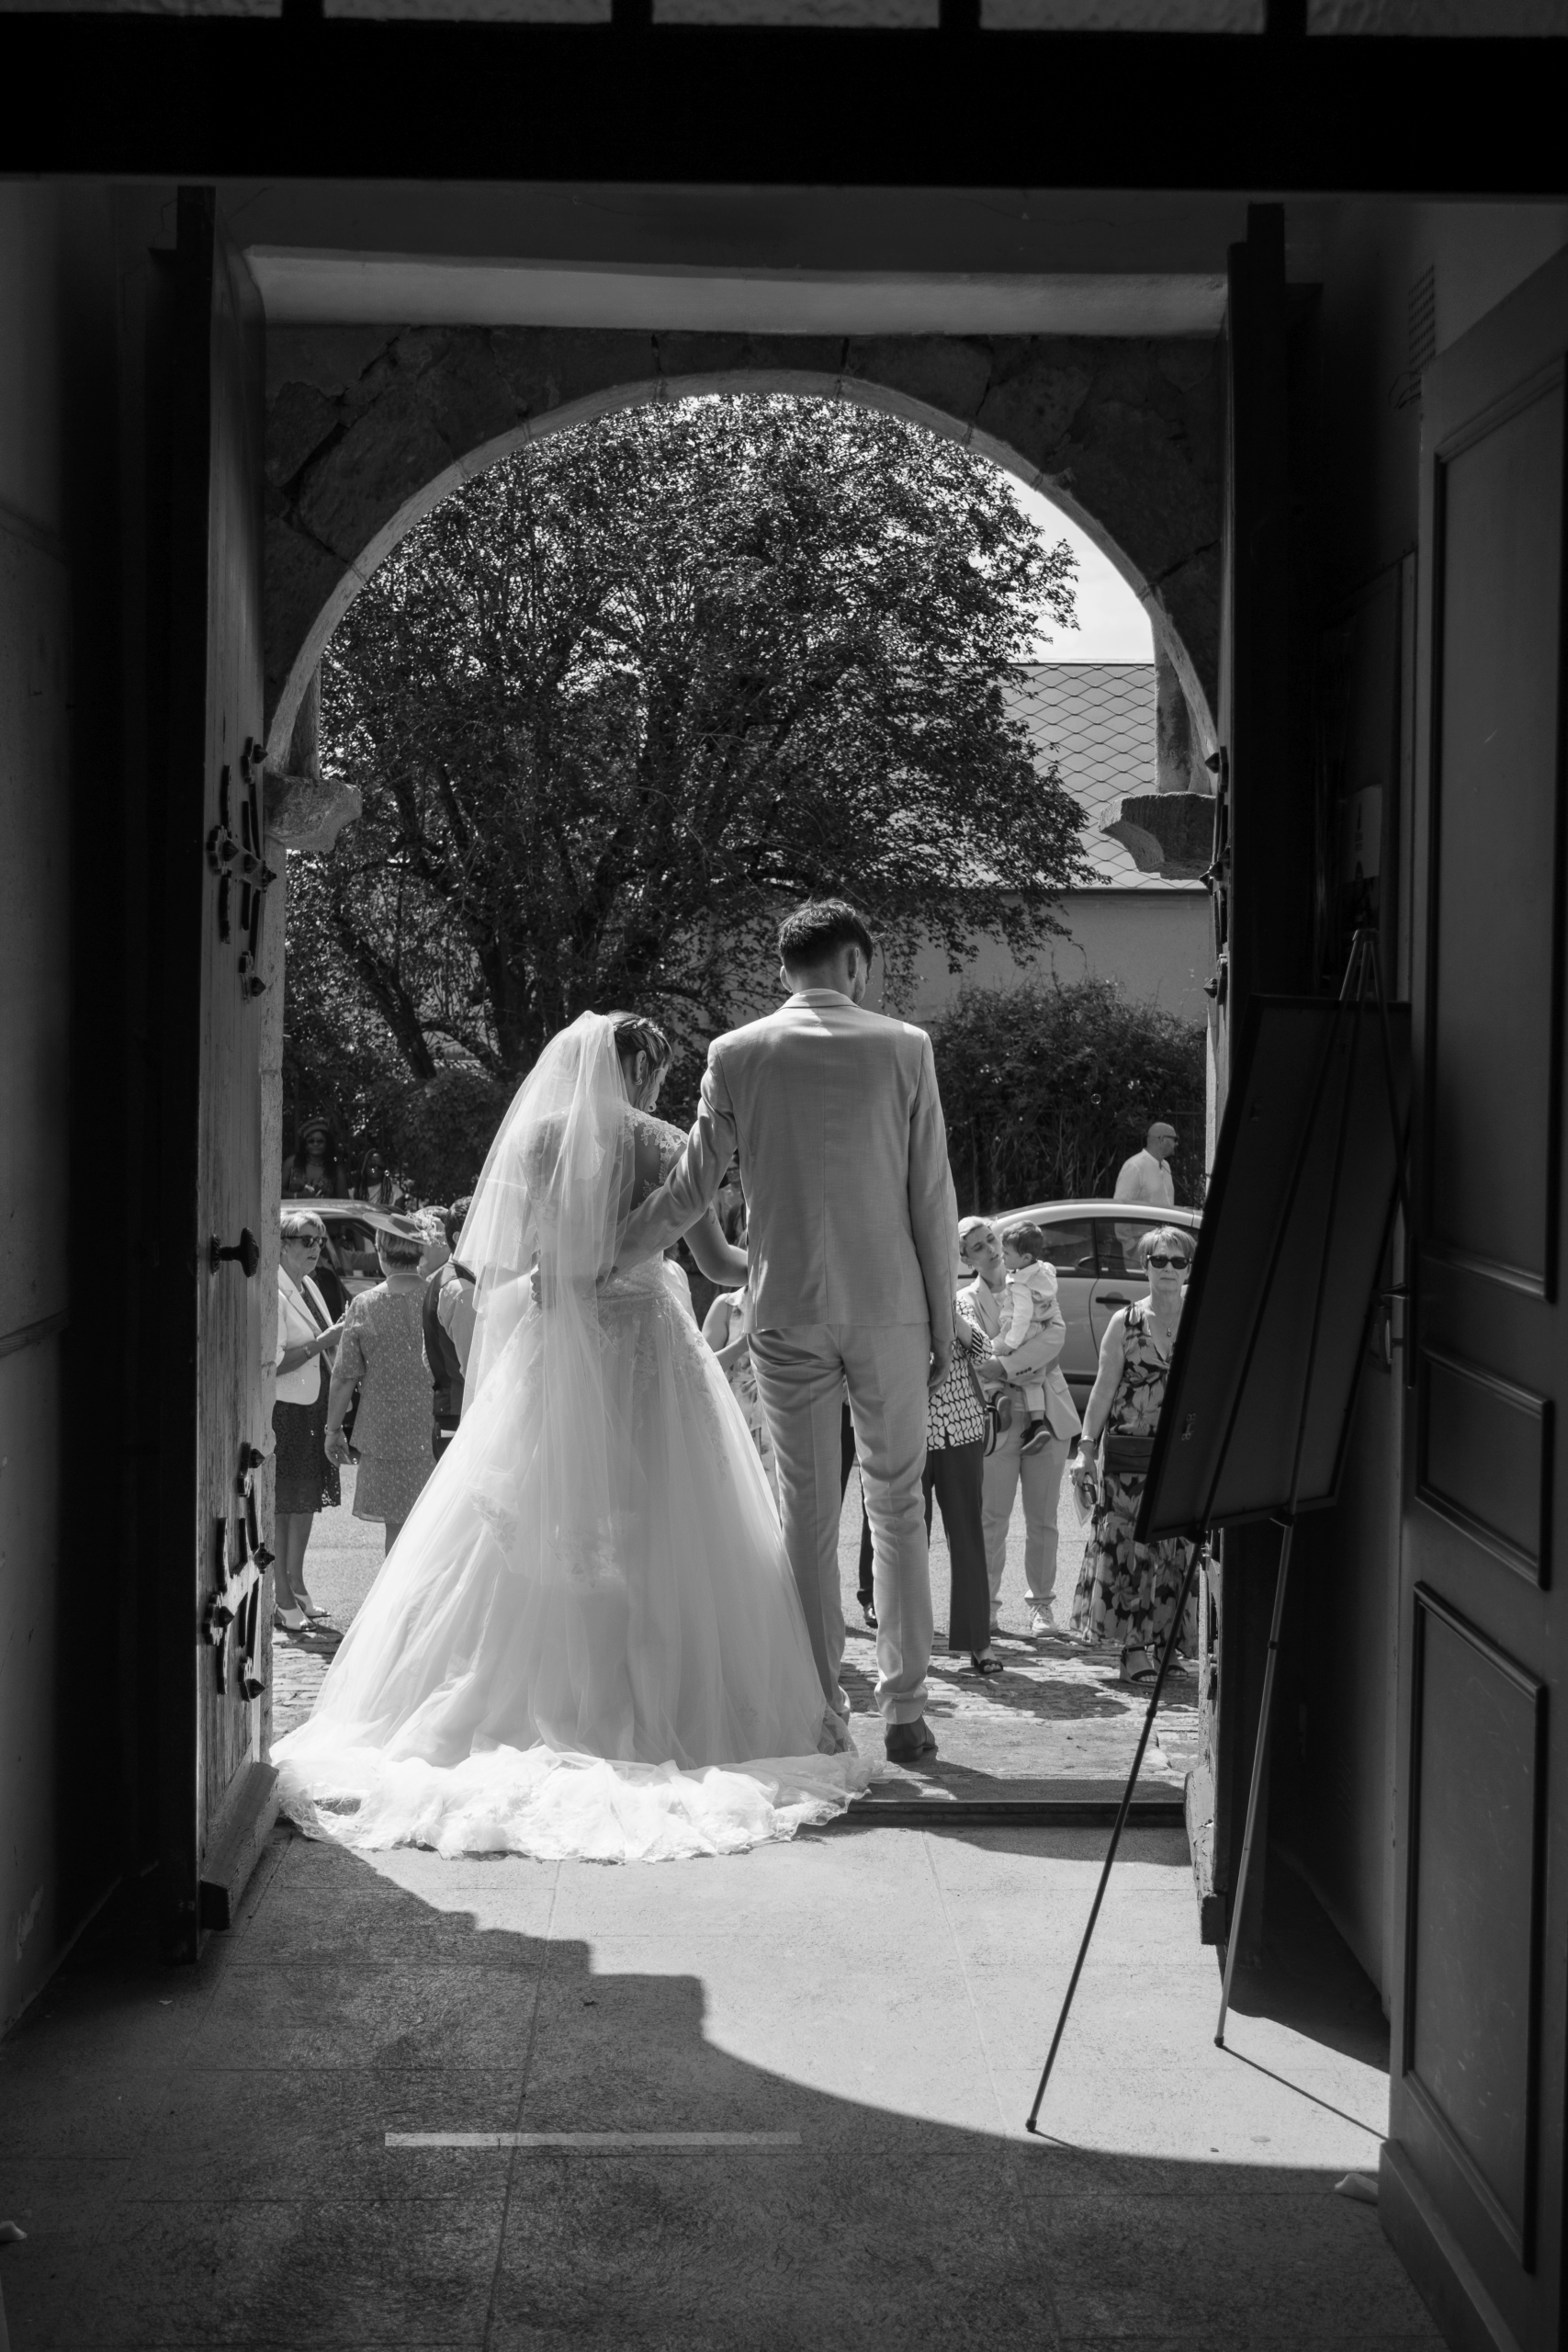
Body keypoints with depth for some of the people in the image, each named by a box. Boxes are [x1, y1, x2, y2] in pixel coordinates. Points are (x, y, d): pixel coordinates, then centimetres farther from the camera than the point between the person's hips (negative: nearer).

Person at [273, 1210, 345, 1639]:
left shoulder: (309, 1287, 12)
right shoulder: (273, 1294, -15)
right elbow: (273, 1363, -22)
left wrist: (338, 1339, 3)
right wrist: (322, 1343, -23)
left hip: (314, 1408, 9)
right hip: (282, 1410, -9)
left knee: (307, 1500, 14)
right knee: (280, 1505, -2)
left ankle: (296, 1584, 25)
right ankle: (282, 1598, 4)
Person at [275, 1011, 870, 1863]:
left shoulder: (536, 1136, 4)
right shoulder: (660, 1144, -3)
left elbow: (502, 1259, 3)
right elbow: (719, 1265, -2)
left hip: (549, 1351, 2)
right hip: (642, 1345, -2)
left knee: (533, 1530, 6)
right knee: (655, 1530, 2)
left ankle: (521, 1706, 6)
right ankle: (655, 1715, 0)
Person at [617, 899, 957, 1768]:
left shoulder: (736, 1054, 0)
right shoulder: (904, 1048, -2)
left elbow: (689, 1189, 1)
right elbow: (932, 1198, -1)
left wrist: (600, 1258, 15)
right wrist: (943, 1323, 7)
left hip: (787, 1312, 1)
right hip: (889, 1306, 0)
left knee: (807, 1514, 7)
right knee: (897, 1508, 10)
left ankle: (822, 1713, 10)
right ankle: (904, 1710, 11)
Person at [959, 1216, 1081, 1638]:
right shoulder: (965, 1301, 4)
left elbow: (1056, 1333, -7)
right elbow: (979, 1359, -9)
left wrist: (1005, 1365, -17)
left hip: (1048, 1413, 2)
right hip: (998, 1416, -2)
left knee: (1043, 1519, 5)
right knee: (991, 1518, -3)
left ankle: (1042, 1604, 14)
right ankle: (987, 1605, 5)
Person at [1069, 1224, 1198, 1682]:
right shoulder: (1125, 1322, 3)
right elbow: (1103, 1388, 2)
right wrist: (1086, 1448, -4)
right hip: (1128, 1452, -1)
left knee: (1177, 1549, 0)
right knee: (1128, 1545, -4)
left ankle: (1165, 1640, 13)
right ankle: (1134, 1647, 2)